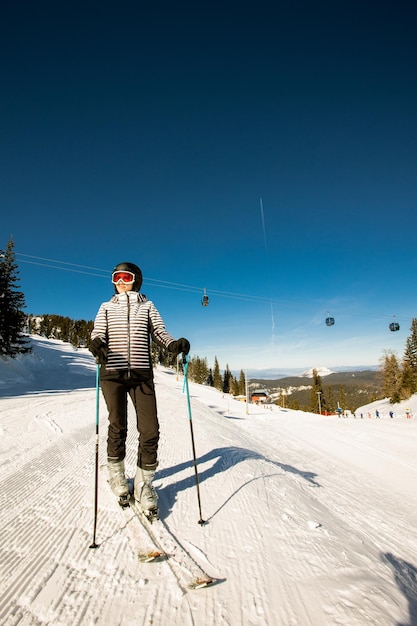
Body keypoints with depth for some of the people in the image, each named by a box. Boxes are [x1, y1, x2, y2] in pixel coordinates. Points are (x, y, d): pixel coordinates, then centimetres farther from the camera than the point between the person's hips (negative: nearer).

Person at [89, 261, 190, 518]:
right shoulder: (107, 307, 15)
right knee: (118, 427, 8)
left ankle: (144, 484, 14)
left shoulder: (147, 306, 14)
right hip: (112, 373, 0)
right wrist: (97, 343, -22)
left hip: (141, 374, 0)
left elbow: (160, 332, 5)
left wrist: (174, 344, -17)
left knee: (150, 430, -5)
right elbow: (98, 333, 2)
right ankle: (116, 474, 33)